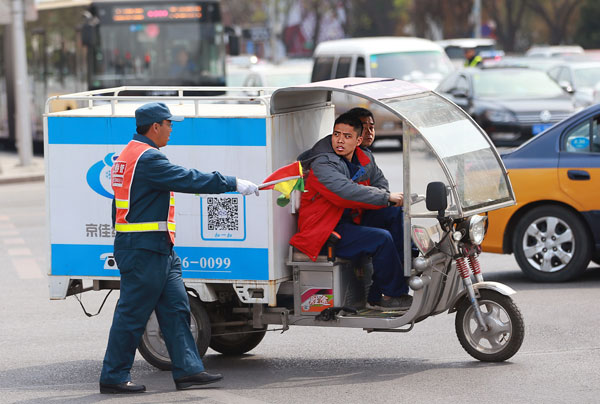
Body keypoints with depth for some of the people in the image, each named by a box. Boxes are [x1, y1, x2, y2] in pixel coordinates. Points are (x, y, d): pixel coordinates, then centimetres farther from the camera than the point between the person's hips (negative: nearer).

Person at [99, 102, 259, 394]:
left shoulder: (130, 155, 17)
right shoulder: (147, 158, -17)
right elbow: (189, 180, -20)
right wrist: (233, 184, -14)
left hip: (158, 250, 11)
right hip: (144, 249, -11)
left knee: (176, 307, 9)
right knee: (132, 314, -4)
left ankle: (188, 369, 9)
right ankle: (113, 377, 2)